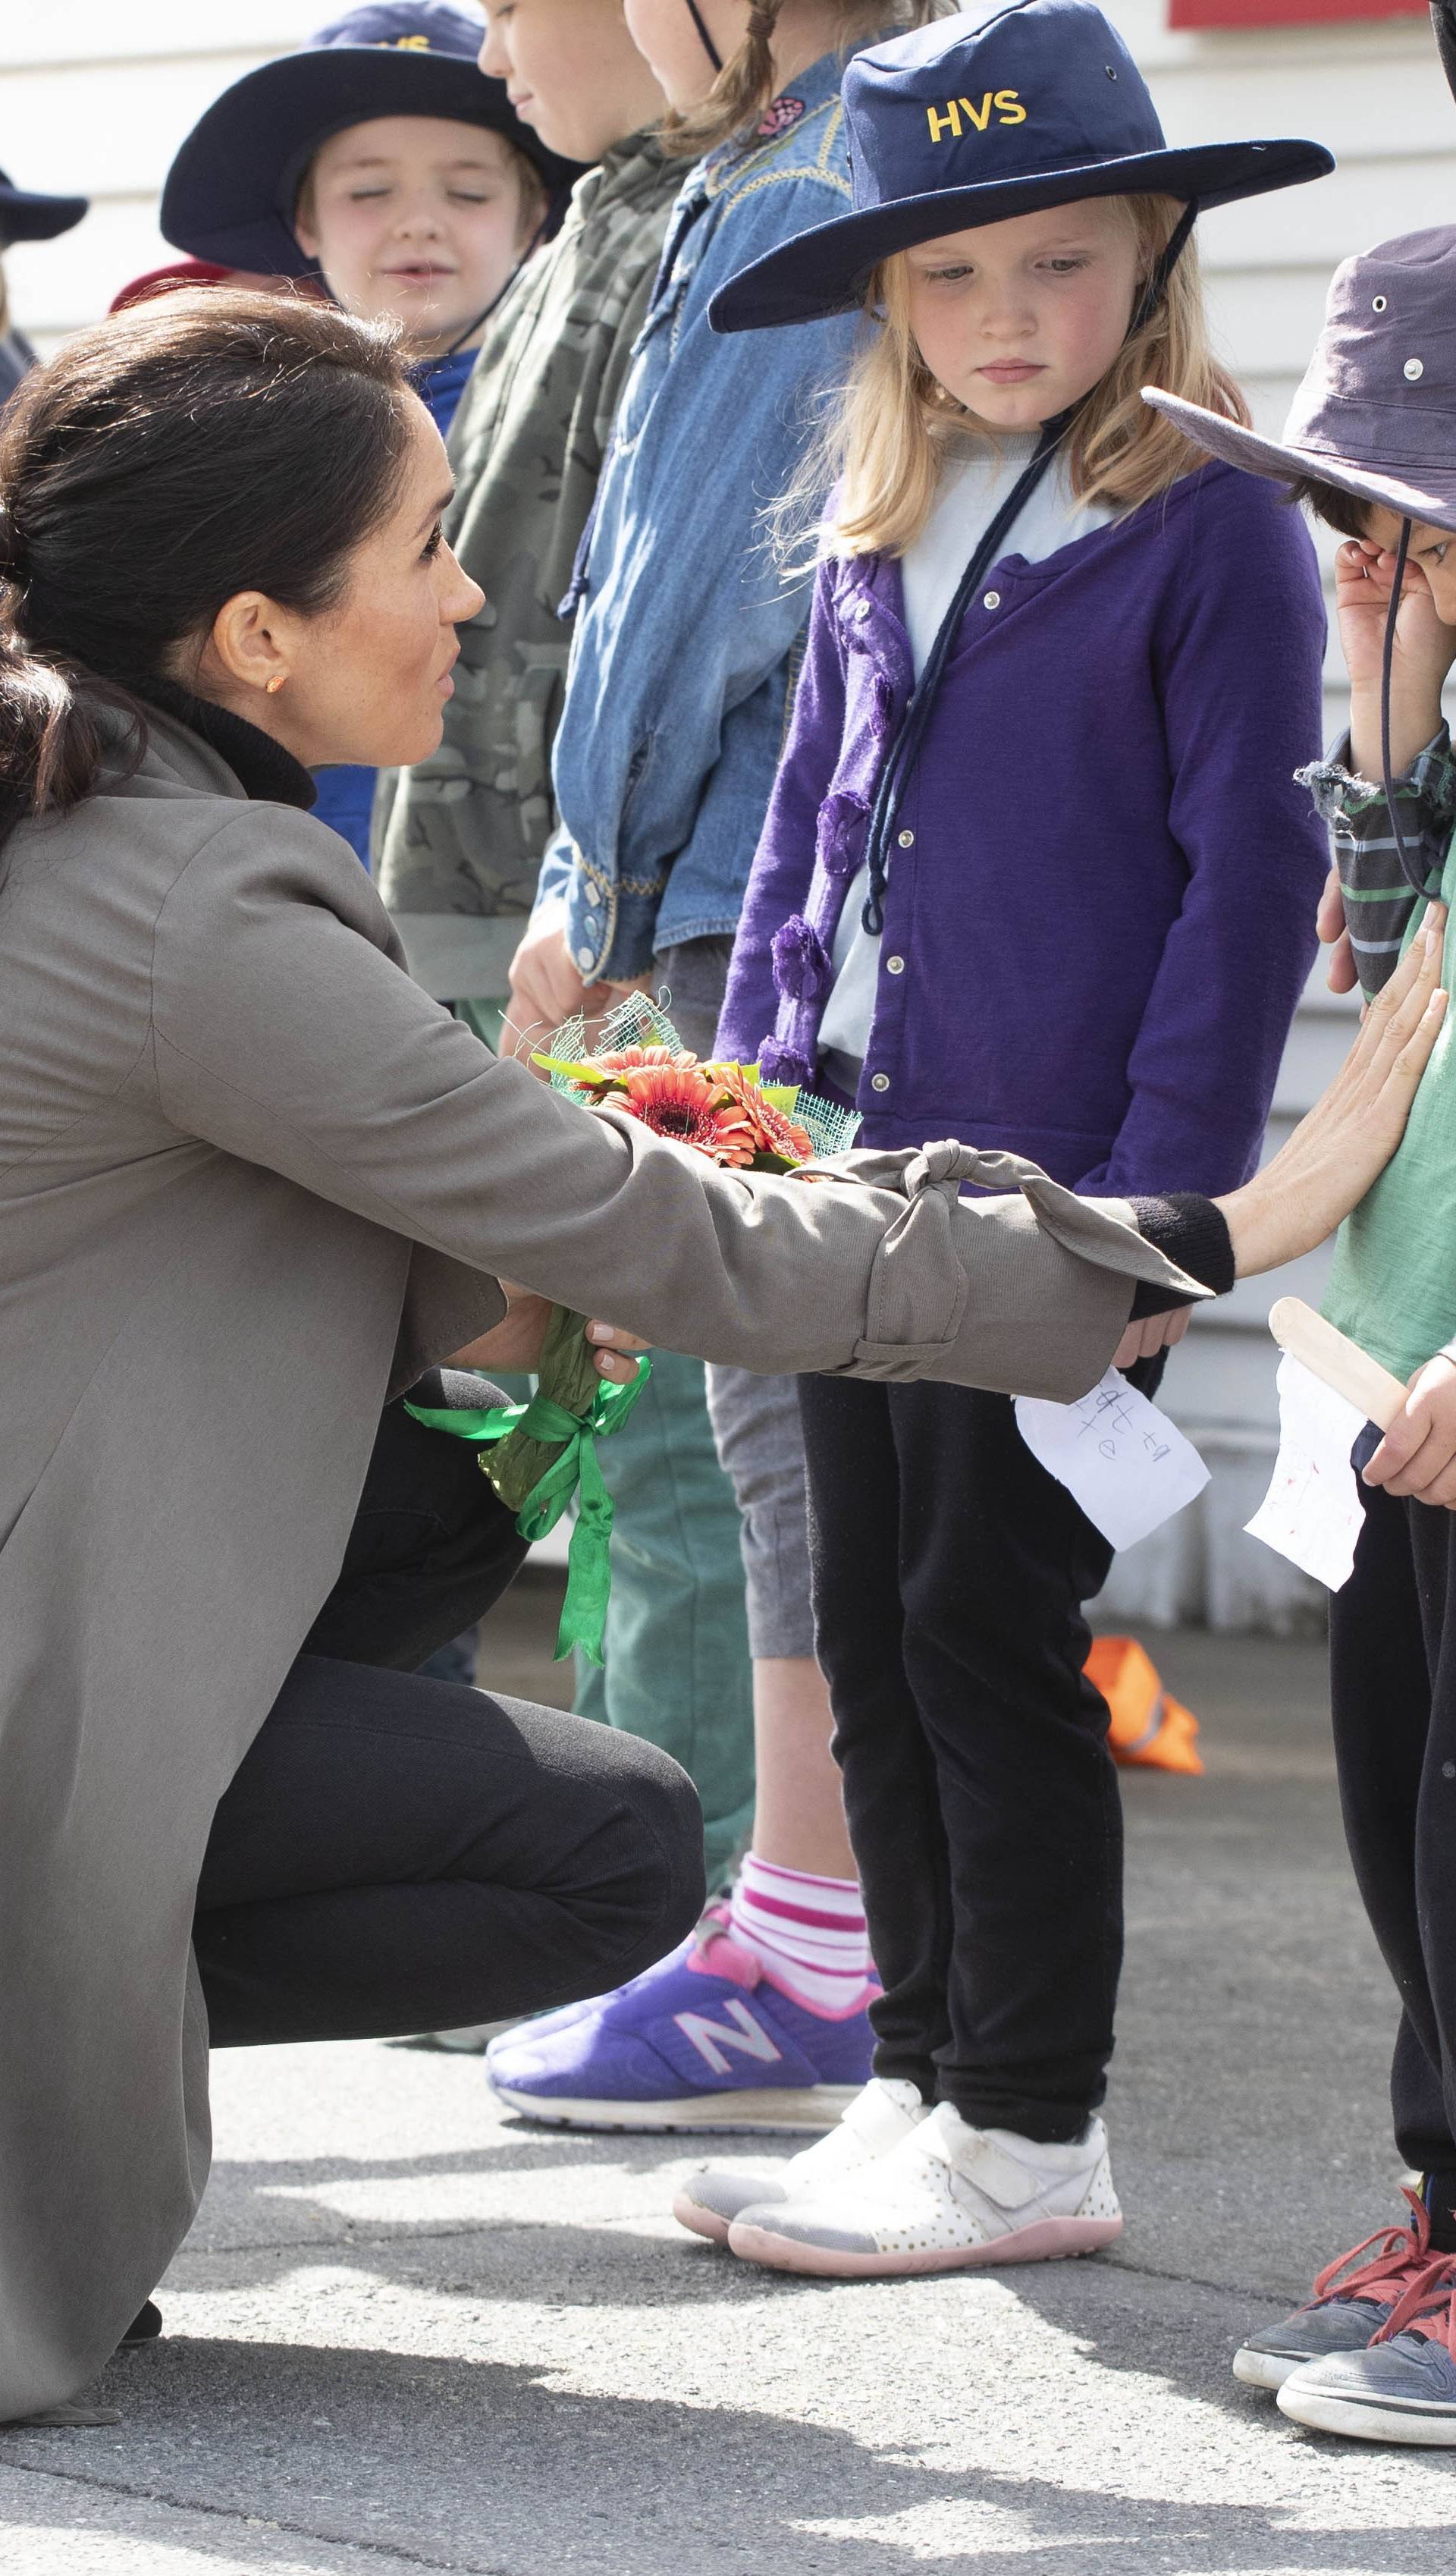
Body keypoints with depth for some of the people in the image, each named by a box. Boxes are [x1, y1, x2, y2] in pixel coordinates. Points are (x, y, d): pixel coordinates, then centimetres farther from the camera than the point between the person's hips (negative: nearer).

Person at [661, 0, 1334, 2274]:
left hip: (1054, 1183, -7)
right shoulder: (878, 540, 12)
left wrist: (1169, 1193, -15)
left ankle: (1030, 2129, 5)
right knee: (873, 1629, 10)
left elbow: (1252, 875, -11)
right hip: (853, 1159, 7)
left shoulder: (1210, 533, -8)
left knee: (988, 1624, -4)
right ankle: (924, 2076, 21)